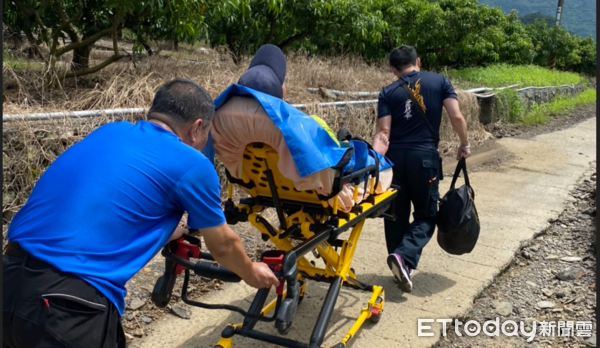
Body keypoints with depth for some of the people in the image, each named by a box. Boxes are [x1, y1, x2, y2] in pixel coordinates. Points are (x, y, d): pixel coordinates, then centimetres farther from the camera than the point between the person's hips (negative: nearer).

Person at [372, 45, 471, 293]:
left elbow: (383, 133, -8)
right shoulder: (439, 82, 5)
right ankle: (404, 256, -13)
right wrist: (464, 145, 11)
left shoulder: (388, 92, 5)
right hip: (424, 156, -1)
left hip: (394, 156, 2)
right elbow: (457, 117, -3)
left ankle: (400, 268, 20)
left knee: (396, 214, 13)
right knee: (426, 215, 10)